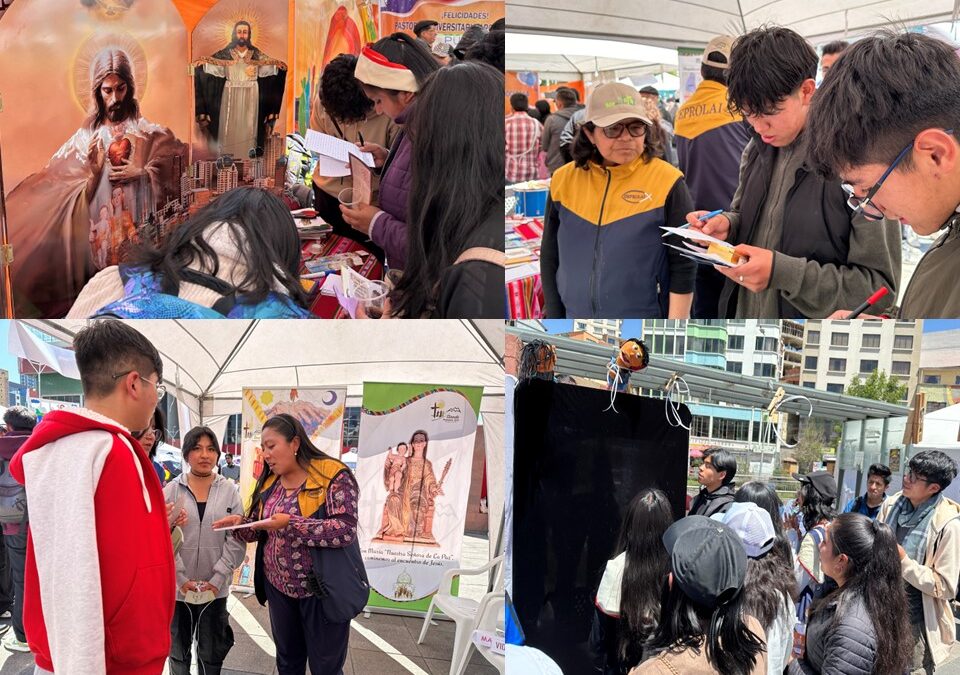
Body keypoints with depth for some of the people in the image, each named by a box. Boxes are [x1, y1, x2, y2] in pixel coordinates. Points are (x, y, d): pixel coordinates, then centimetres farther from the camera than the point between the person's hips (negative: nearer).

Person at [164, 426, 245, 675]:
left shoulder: (230, 491, 1)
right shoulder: (171, 491, -1)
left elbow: (236, 540, -2)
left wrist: (216, 580, -11)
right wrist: (182, 579, -13)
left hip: (215, 589, 0)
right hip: (178, 588, 0)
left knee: (212, 654, 10)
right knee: (178, 651, 14)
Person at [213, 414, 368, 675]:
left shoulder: (333, 474, -16)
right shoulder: (269, 482, 7)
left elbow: (345, 529, -24)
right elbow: (259, 529, 12)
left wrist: (291, 523, -30)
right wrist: (240, 522, -9)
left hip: (323, 590, -7)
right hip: (279, 588, 7)